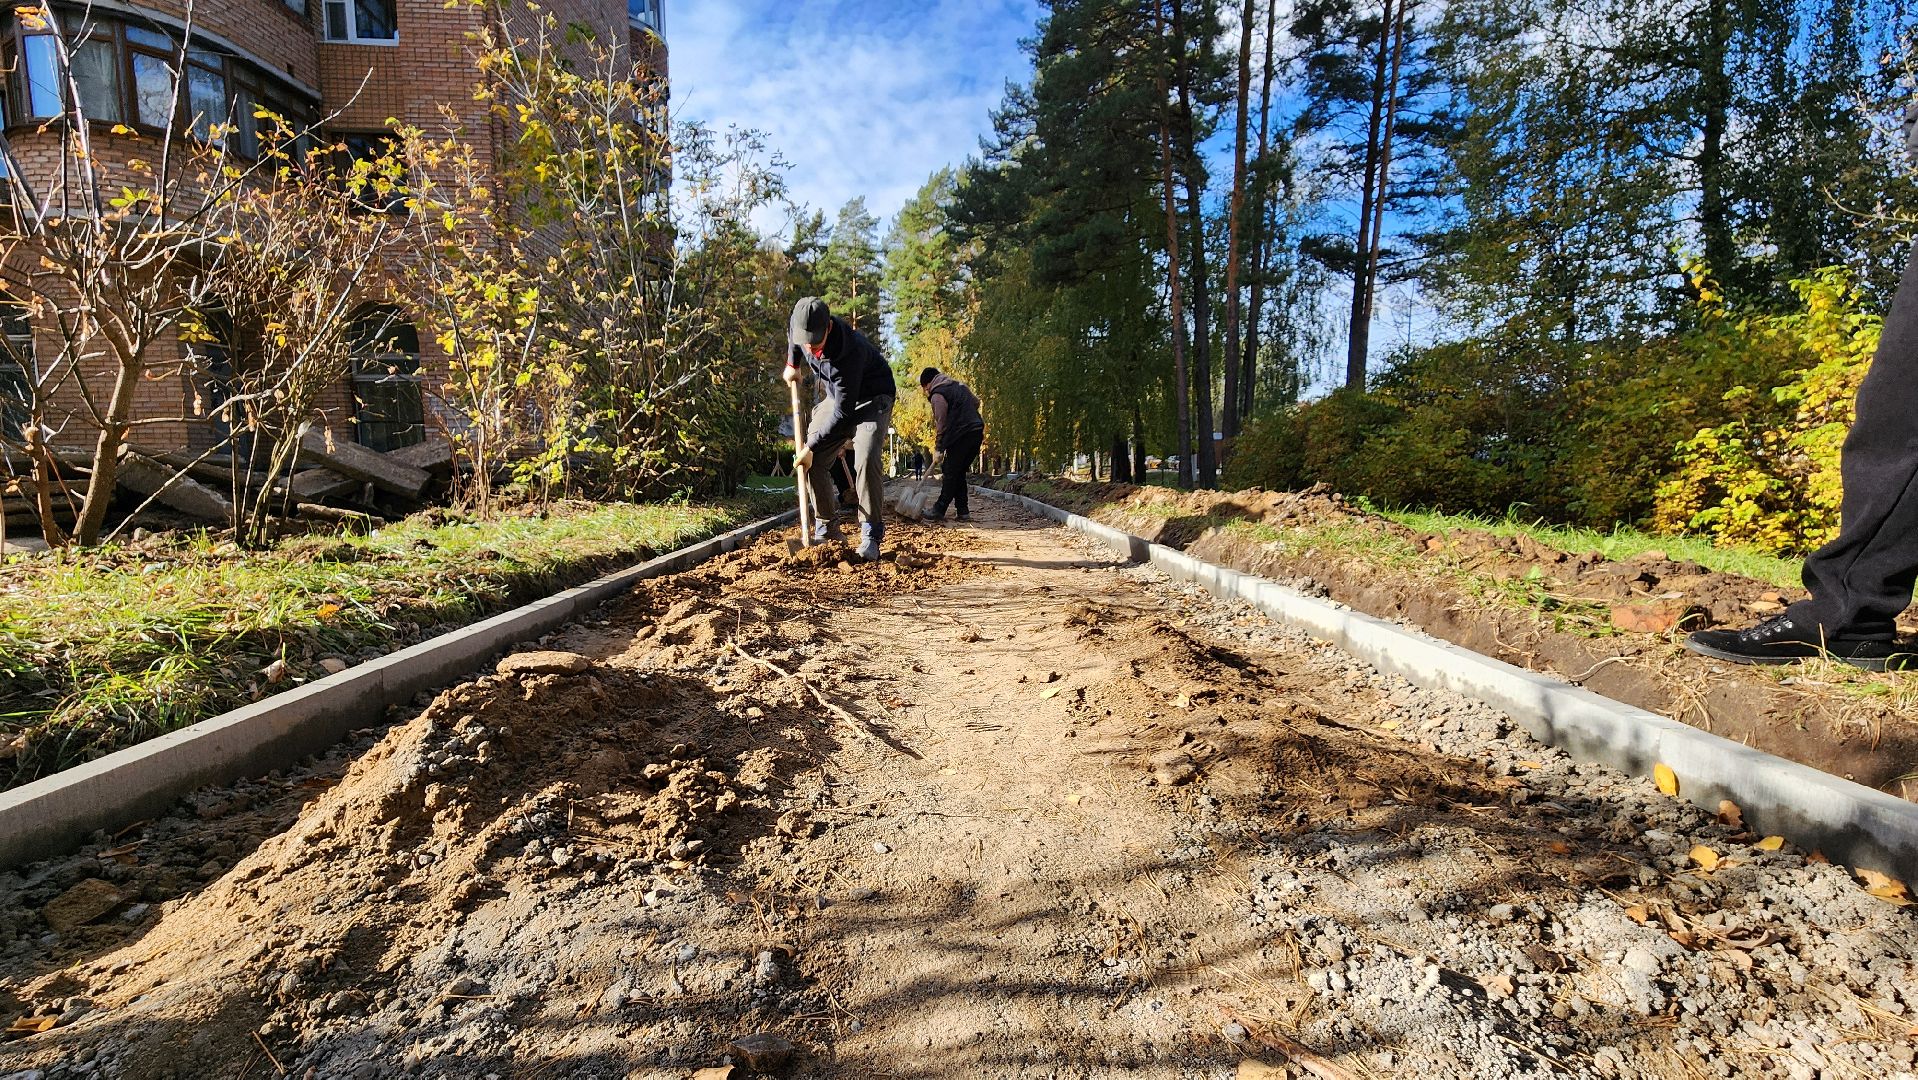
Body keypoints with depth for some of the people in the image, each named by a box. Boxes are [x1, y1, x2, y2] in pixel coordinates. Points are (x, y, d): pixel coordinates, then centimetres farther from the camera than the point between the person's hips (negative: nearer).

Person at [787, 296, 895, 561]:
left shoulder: (850, 352, -39)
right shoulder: (798, 326, -19)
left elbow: (843, 413, -34)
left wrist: (811, 446, -28)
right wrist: (793, 364, 13)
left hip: (871, 398, -7)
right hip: (837, 396, 7)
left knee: (866, 460, -27)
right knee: (813, 461, -4)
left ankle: (871, 537, -18)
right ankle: (828, 529, 9)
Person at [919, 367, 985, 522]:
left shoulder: (937, 394, -5)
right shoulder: (959, 385, 20)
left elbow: (941, 424, -9)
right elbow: (976, 402, 24)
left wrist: (938, 449, -5)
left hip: (962, 435, -8)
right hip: (977, 432, 8)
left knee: (950, 473, -1)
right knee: (959, 473, 13)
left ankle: (939, 510, 2)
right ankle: (963, 511, 10)